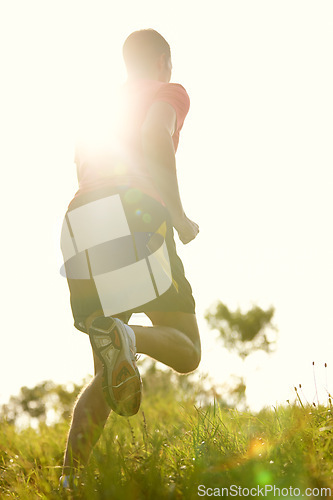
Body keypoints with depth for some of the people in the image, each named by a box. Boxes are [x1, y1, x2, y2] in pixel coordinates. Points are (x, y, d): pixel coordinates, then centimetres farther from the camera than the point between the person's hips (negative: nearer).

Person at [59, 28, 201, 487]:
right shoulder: (169, 93, 13)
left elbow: (78, 168, 27)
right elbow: (155, 139, -10)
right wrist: (179, 215, -5)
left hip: (81, 226, 6)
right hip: (135, 216, -6)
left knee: (106, 378, 10)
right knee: (186, 353, 3)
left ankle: (69, 478, -10)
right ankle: (127, 337, -30)